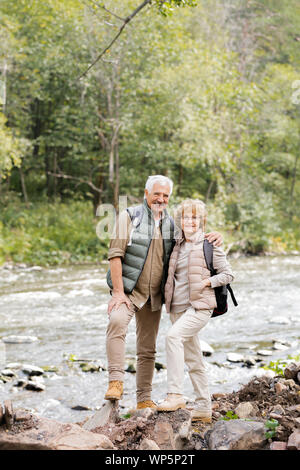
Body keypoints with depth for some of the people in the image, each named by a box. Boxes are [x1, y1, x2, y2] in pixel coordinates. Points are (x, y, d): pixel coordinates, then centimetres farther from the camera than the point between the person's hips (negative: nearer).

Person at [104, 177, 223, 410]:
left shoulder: (171, 224, 9)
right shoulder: (129, 217, -5)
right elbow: (115, 254, -11)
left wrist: (215, 236, -3)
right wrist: (118, 292, -20)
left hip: (154, 296, 5)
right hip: (127, 291, -5)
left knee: (147, 349, 11)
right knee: (117, 321, -34)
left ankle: (144, 399, 21)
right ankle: (116, 382, -32)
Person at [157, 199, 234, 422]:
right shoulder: (177, 245, 13)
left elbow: (228, 274, -1)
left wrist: (207, 282, -14)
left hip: (200, 306, -7)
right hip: (178, 307, 7)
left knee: (174, 336, -28)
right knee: (193, 360, 9)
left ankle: (176, 395, -28)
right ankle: (204, 408, 18)